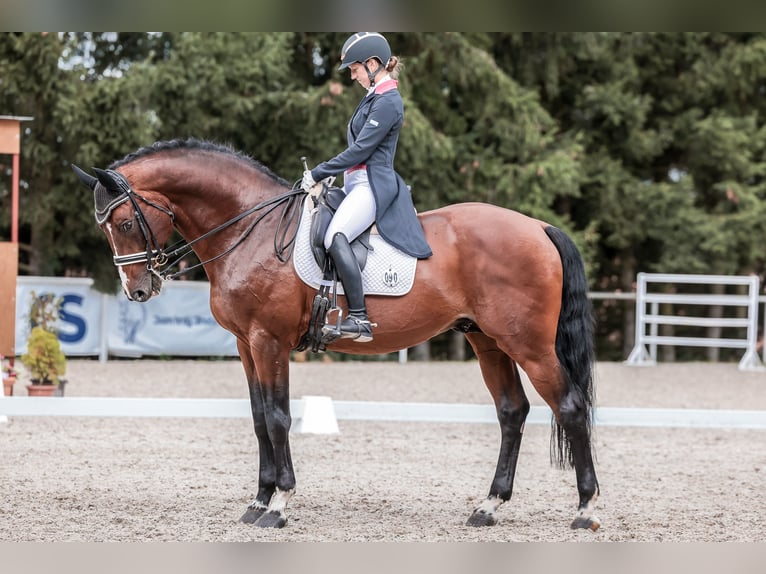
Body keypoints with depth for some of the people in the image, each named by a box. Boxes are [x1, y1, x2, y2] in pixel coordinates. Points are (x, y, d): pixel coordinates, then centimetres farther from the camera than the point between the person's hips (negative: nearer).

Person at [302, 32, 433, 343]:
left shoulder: (387, 103, -14)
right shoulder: (374, 96, 17)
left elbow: (360, 150, -17)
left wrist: (317, 174, -12)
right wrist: (319, 173, 15)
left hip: (372, 185, -11)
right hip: (358, 183, 11)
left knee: (335, 238, -31)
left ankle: (359, 318, -35)